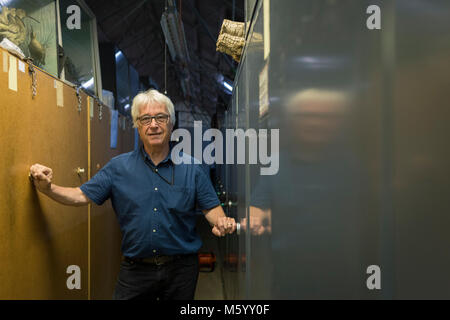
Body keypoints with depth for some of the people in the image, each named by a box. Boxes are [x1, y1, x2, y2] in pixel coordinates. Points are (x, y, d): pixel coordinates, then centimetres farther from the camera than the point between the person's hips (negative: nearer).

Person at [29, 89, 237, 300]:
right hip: (135, 269, 0)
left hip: (181, 269, 1)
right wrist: (48, 188, -18)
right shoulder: (118, 167, 2)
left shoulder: (192, 168, 0)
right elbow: (81, 196, -2)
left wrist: (221, 222, -21)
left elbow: (210, 208, 0)